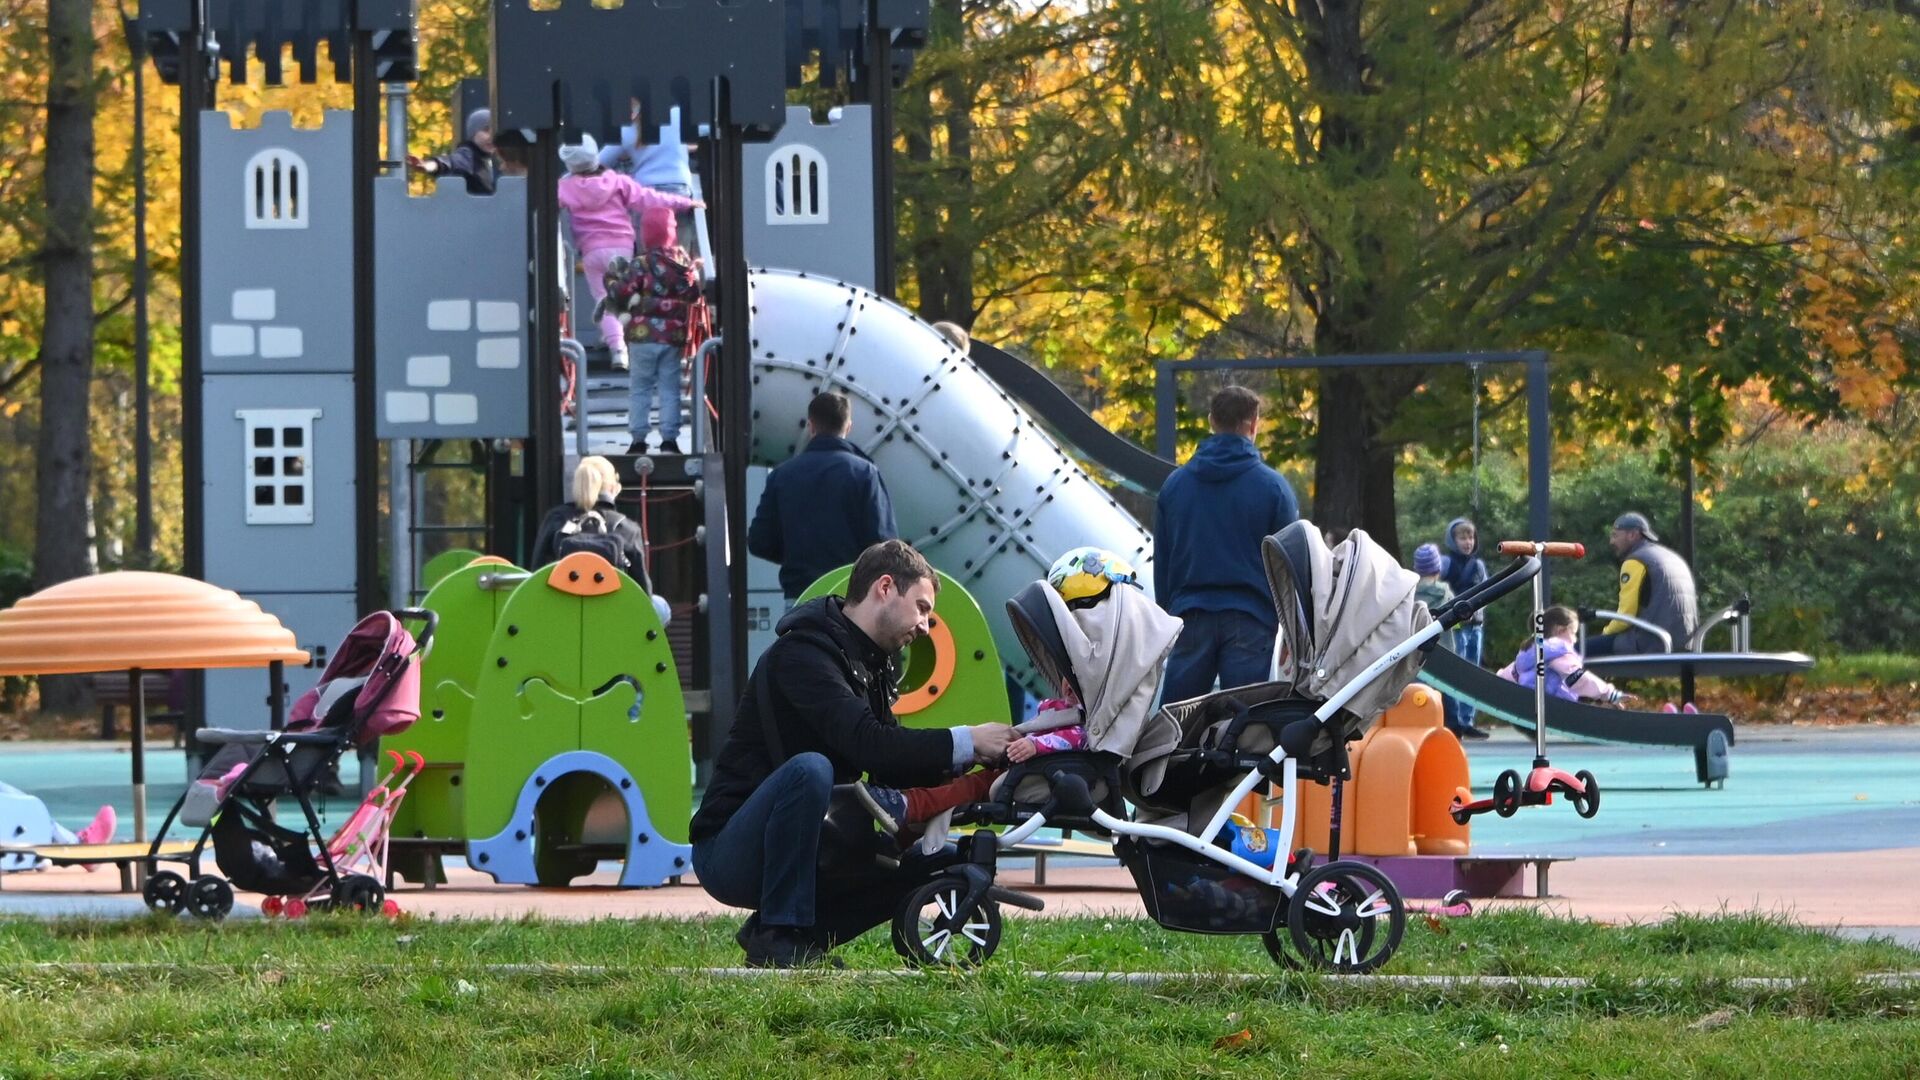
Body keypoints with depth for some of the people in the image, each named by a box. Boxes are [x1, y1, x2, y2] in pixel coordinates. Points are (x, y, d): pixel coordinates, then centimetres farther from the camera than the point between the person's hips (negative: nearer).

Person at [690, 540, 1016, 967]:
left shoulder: (868, 664, 13)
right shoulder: (803, 652, -17)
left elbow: (894, 770, 10)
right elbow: (866, 744, -30)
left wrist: (973, 757, -5)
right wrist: (964, 743, -26)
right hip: (727, 851, -9)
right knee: (811, 768, -36)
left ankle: (802, 931, 2)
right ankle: (778, 934, -26)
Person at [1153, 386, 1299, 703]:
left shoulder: (1174, 484, 7)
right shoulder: (1273, 486, -3)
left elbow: (1161, 561, 13)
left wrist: (1168, 615, 20)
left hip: (1190, 616, 3)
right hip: (1250, 620, -3)